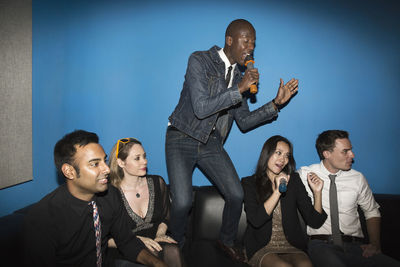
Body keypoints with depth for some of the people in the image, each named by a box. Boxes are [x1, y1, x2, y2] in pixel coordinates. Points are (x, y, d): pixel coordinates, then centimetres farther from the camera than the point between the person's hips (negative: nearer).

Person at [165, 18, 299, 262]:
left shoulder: (240, 76, 7)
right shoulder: (199, 61, -12)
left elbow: (244, 122, 8)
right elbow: (201, 108, -24)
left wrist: (276, 103, -1)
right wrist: (240, 89, -25)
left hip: (212, 143, 6)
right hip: (183, 139, -5)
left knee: (236, 195, -1)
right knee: (183, 201, -17)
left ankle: (227, 241, 29)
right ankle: (176, 245, 16)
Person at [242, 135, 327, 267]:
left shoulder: (294, 180, 10)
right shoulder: (249, 183, 2)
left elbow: (314, 222, 7)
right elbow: (256, 220, -14)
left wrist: (317, 192, -8)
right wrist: (277, 192, -17)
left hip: (292, 247, 3)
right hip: (262, 248, -2)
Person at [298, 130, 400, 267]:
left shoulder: (357, 178, 11)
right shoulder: (305, 174, 2)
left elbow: (372, 212, 21)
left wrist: (375, 245, 7)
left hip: (354, 246, 4)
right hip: (321, 245, -4)